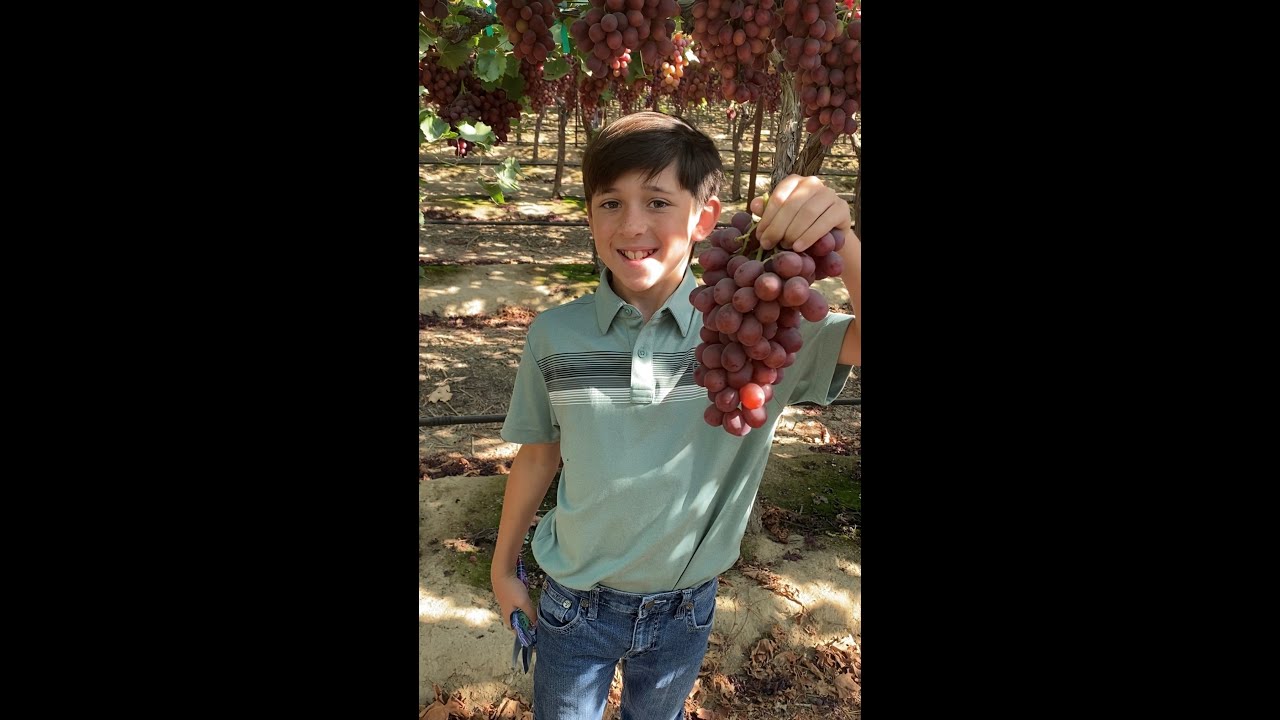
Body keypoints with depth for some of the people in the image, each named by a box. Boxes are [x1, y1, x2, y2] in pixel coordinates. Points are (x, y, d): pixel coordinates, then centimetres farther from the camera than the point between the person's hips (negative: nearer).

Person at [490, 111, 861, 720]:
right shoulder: (555, 335, -14)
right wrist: (503, 566, 8)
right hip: (575, 603, 0)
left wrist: (839, 237, -45)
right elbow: (538, 457, -2)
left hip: (685, 608, 1)